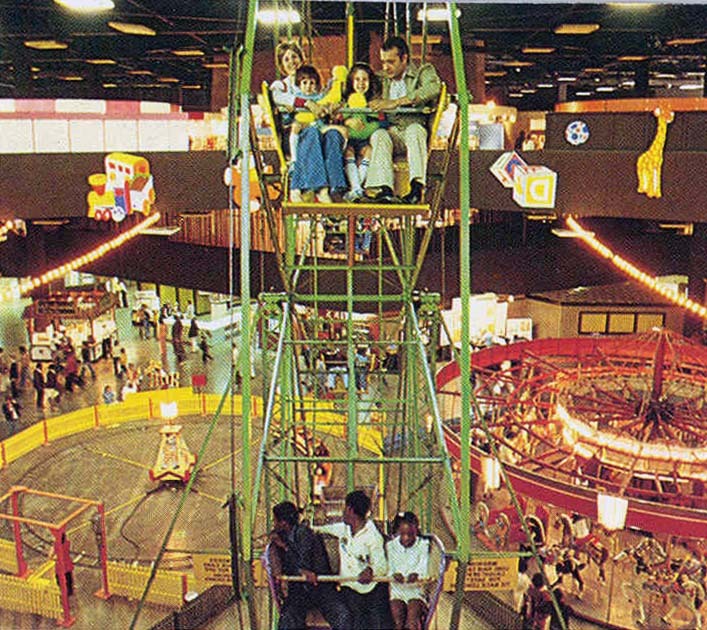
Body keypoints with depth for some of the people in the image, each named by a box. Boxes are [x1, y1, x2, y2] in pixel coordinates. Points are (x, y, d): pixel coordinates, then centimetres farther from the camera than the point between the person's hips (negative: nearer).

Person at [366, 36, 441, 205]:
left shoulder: (423, 71, 10)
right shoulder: (383, 79, 24)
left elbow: (433, 88, -14)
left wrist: (396, 102, -20)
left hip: (416, 129, -3)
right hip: (391, 131, 3)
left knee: (414, 129, -36)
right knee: (379, 135, -30)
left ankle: (417, 186, -46)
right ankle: (385, 190, -46)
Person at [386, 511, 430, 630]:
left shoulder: (423, 545, 2)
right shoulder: (391, 546, 6)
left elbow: (423, 569, -7)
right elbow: (389, 569, -1)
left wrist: (416, 575, -31)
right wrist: (394, 575, -25)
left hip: (416, 590, -1)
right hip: (396, 590, 1)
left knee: (413, 619, -26)